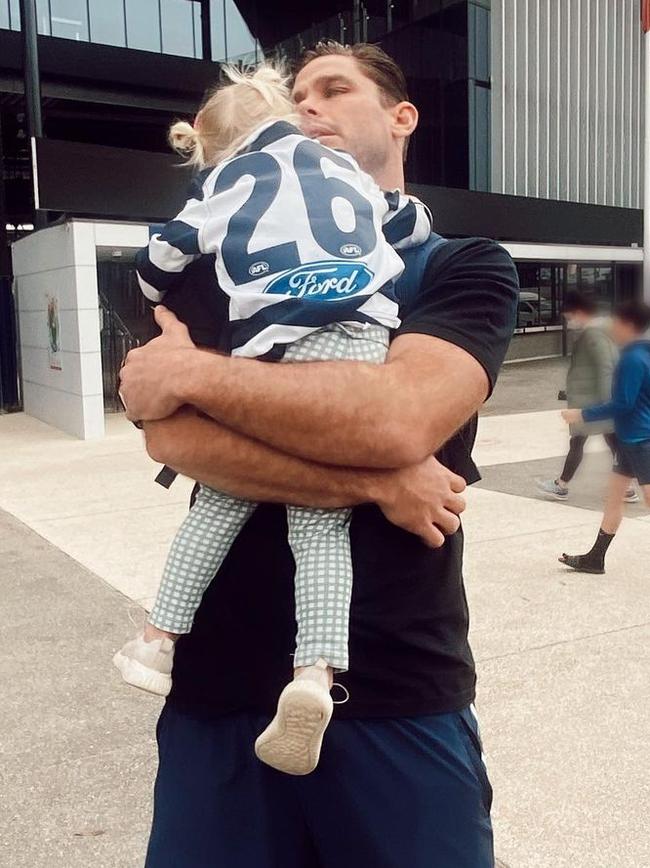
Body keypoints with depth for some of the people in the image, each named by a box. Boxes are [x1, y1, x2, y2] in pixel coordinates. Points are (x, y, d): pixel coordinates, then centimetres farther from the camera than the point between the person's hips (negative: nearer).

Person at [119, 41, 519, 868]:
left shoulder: (464, 268, 2)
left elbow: (399, 417, -19)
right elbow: (170, 434, -9)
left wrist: (194, 372, -11)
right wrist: (373, 483, -17)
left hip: (400, 689, -2)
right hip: (224, 682, 3)